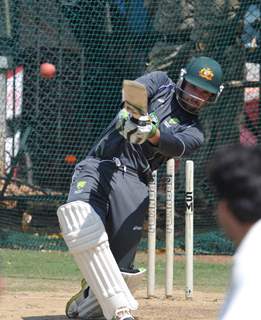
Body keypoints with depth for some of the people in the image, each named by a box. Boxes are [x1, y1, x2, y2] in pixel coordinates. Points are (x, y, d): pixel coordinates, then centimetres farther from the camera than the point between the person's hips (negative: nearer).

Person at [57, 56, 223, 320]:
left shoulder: (193, 132, 11)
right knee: (78, 217, -27)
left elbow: (175, 145, -13)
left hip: (132, 182, 1)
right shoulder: (160, 83, 16)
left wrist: (151, 132, -36)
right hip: (97, 167, -1)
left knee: (121, 257, -11)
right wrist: (130, 113, -31)